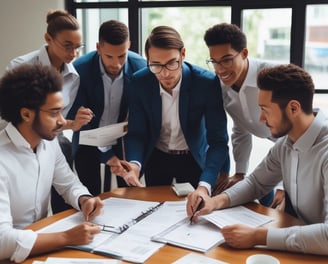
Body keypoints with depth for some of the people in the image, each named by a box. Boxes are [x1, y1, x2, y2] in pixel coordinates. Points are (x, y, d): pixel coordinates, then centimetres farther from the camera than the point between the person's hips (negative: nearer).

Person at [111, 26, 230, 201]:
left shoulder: (207, 83, -26)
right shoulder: (139, 82, -19)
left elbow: (218, 140, -27)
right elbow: (136, 133, -13)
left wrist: (204, 186, -43)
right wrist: (135, 165, -36)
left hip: (194, 158, -1)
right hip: (156, 158, 2)